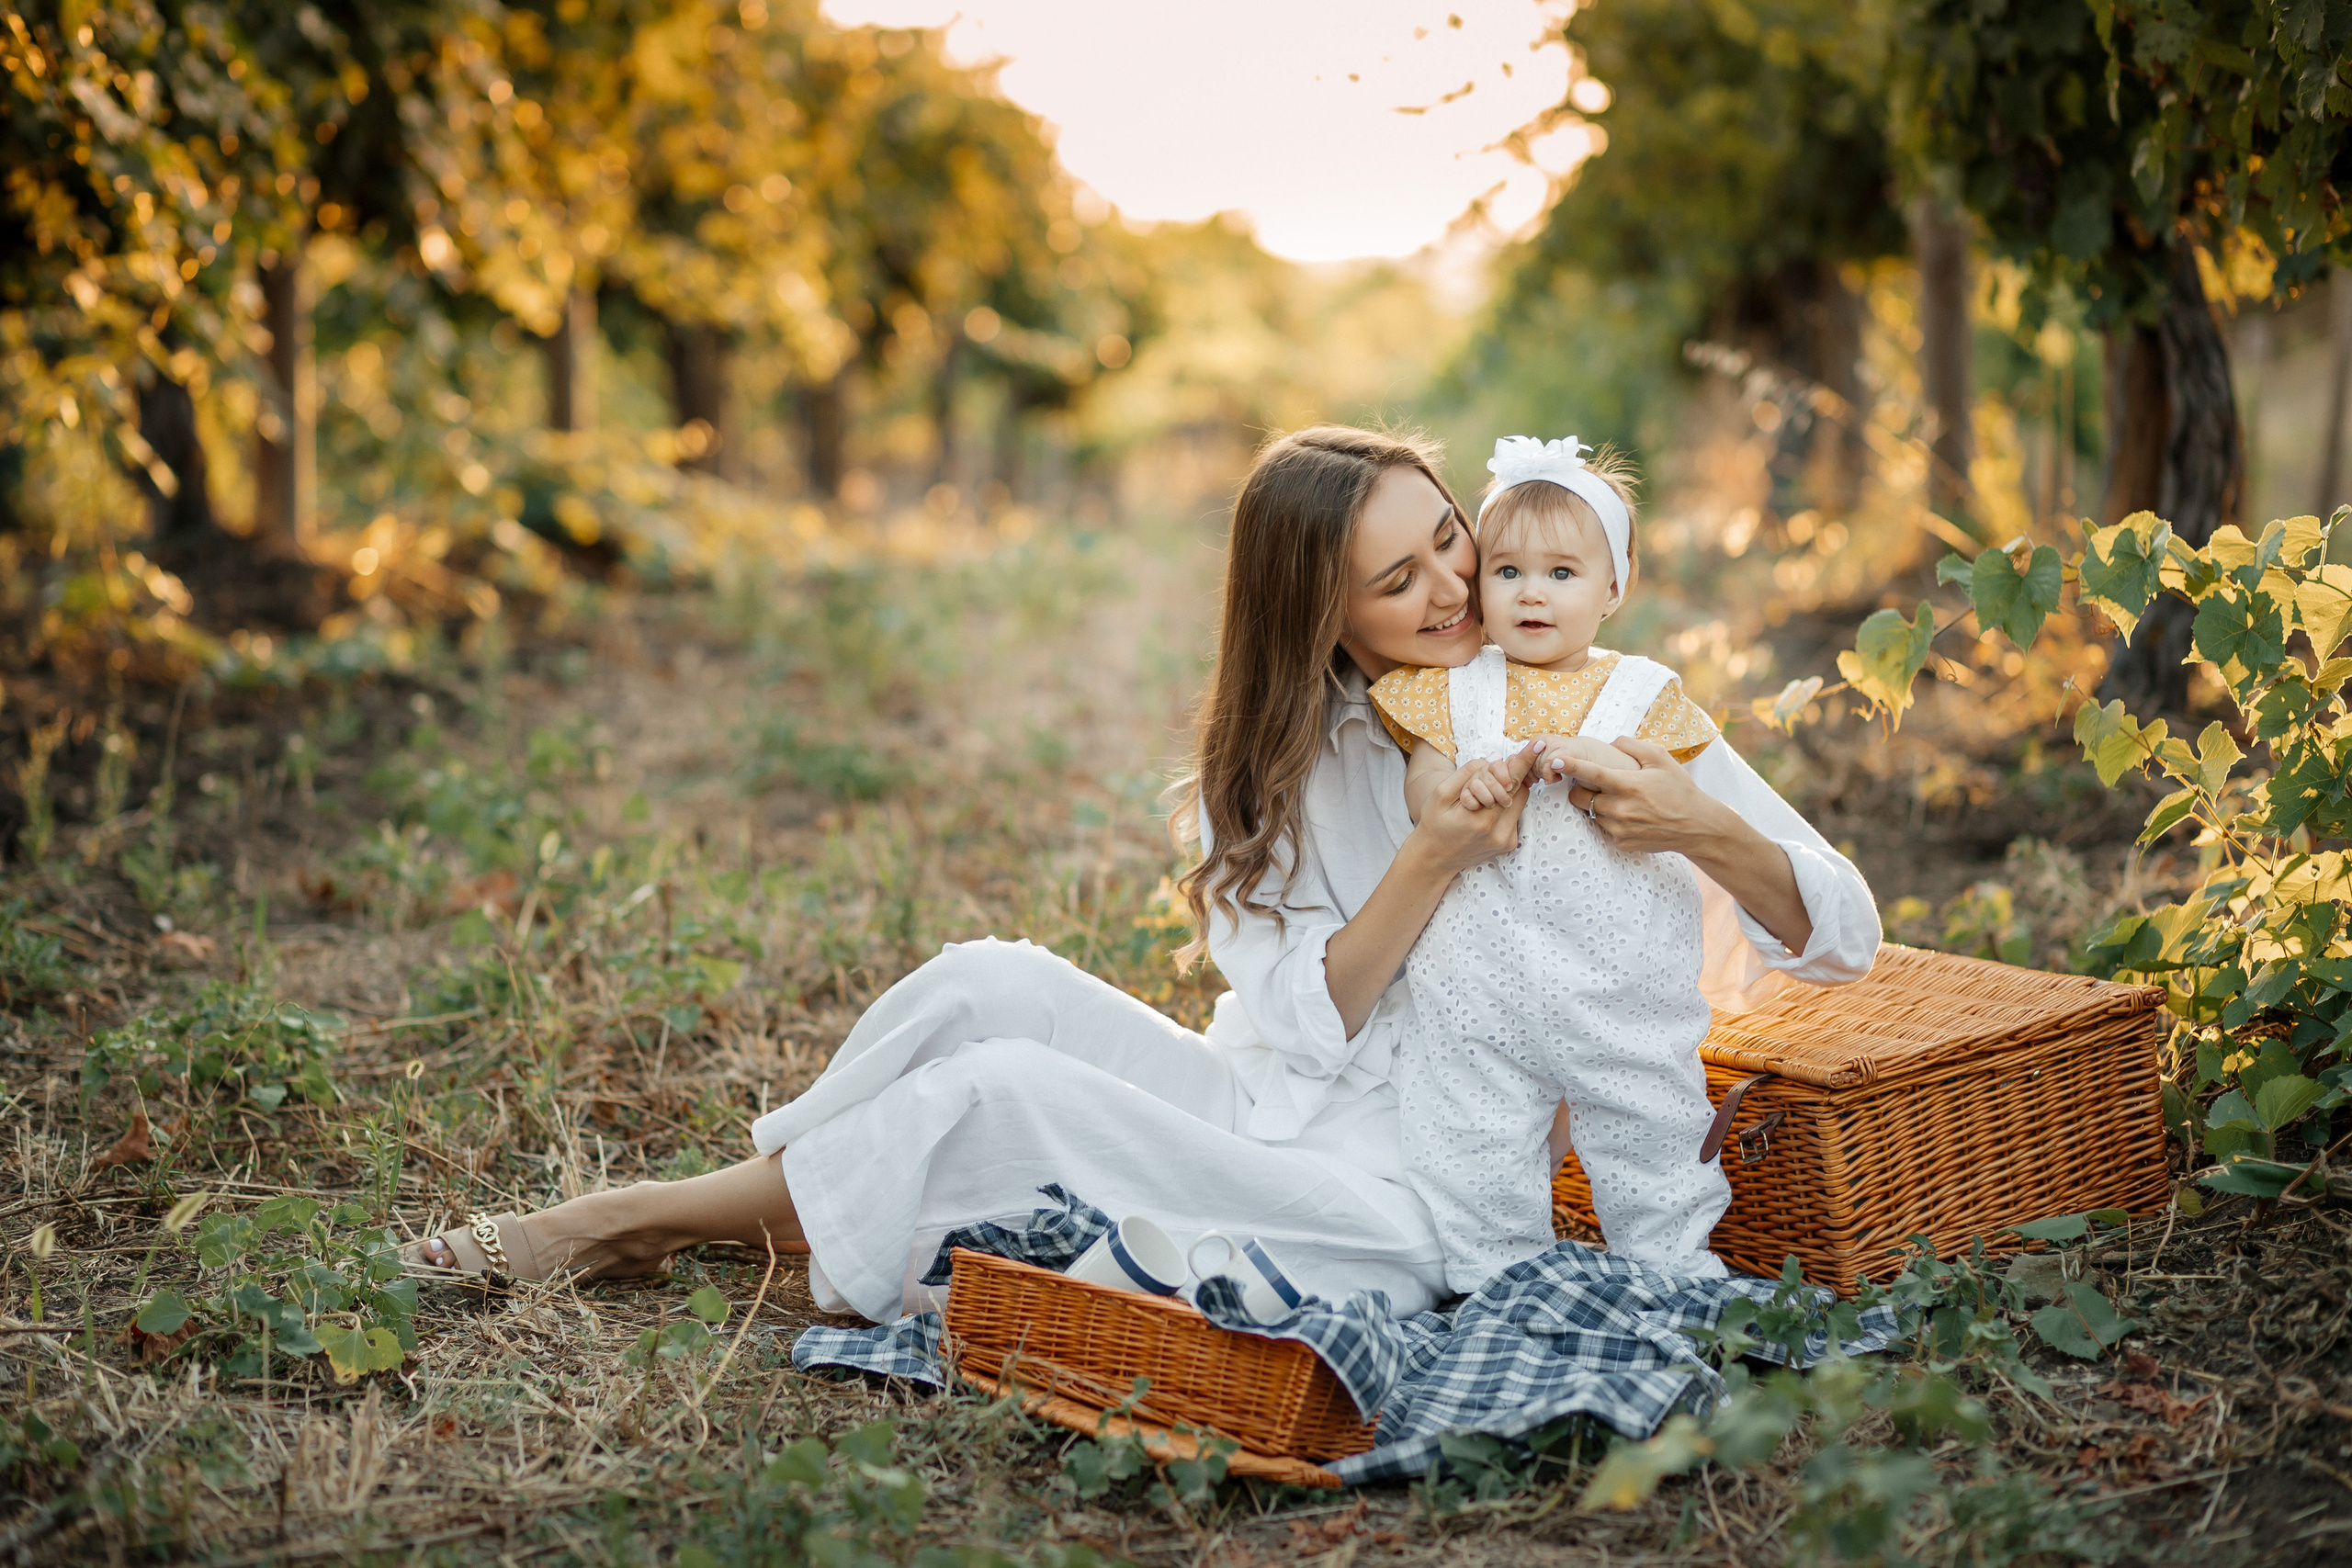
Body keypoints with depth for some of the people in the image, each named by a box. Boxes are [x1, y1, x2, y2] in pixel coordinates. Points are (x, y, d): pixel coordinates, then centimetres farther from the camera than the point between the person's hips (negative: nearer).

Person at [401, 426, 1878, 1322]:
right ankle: (744, 1205, -4)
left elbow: (1830, 934, -3)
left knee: (1008, 1094, -23)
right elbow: (1296, 1030, -4)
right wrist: (1428, 862, -19)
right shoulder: (1281, 753, 7)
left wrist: (1712, 831, -25)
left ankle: (645, 1217, -5)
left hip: (1409, 1200, -4)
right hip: (1261, 1110, 5)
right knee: (991, 982, -21)